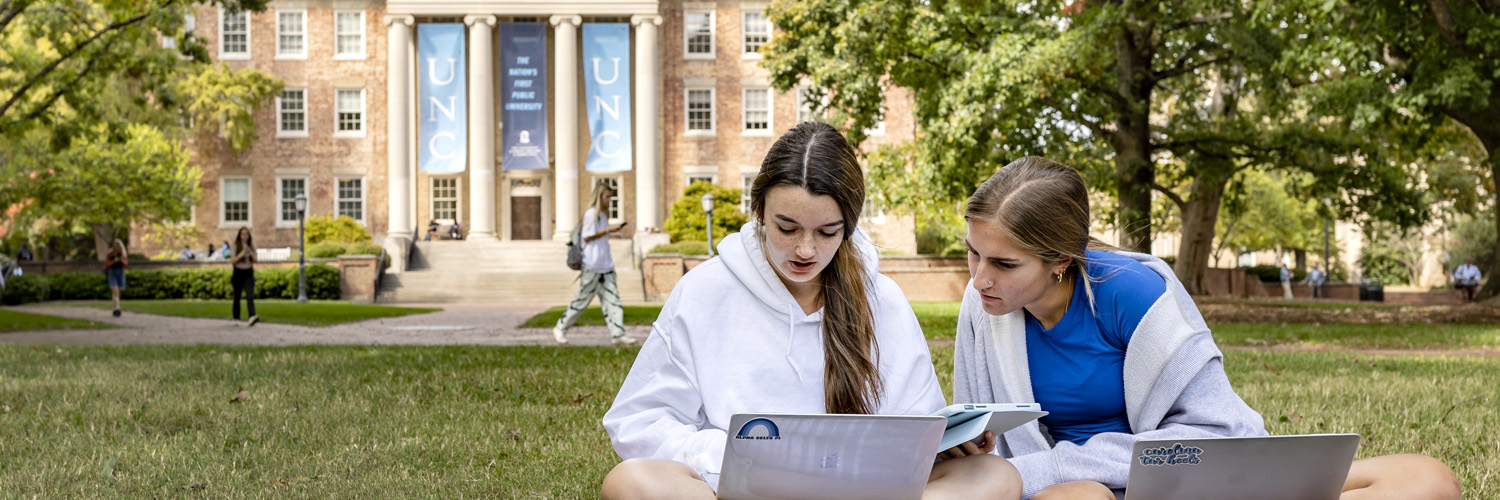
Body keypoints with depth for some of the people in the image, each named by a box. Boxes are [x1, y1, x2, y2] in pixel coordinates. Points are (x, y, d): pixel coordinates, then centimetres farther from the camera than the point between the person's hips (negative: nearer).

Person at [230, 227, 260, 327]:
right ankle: (236, 318, 22)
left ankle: (252, 317, -30)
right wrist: (241, 254, -21)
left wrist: (251, 252, -14)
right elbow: (232, 261, -8)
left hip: (249, 273, 1)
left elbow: (255, 260, 3)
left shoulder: (251, 246, 6)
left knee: (250, 296, -15)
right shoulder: (236, 246, -3)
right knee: (237, 297, 8)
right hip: (238, 272, -1)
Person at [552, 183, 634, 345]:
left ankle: (617, 333, -2)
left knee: (612, 298, 0)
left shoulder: (603, 214, 16)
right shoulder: (591, 213, -11)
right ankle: (560, 328, 12)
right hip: (592, 264, -8)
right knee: (582, 298, -1)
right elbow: (587, 236, -17)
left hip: (606, 264, 9)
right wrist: (608, 230, -16)